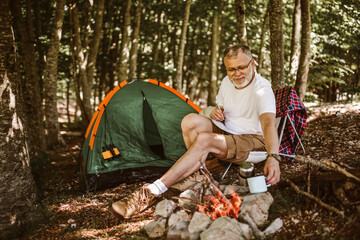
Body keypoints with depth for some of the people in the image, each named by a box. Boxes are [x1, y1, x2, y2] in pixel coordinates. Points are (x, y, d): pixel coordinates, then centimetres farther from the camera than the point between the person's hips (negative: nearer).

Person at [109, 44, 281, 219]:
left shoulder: (262, 88, -19)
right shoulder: (227, 82, 6)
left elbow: (269, 122, -36)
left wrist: (273, 157, -53)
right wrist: (215, 113, -5)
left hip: (252, 141, -7)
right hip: (226, 133, 8)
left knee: (204, 140, -35)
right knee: (191, 121, -20)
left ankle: (152, 193, -39)